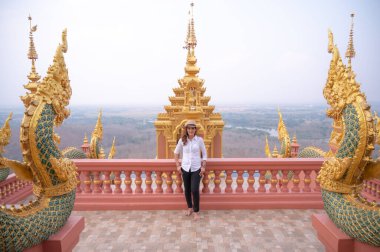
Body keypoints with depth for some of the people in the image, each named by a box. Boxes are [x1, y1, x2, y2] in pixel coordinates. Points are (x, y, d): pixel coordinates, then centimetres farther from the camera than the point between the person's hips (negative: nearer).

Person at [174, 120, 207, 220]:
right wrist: (178, 165, 4)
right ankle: (189, 207, 34)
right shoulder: (182, 140, -2)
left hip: (196, 169, -2)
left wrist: (203, 167, -3)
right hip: (185, 168, 2)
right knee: (187, 189, 12)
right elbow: (176, 153, 10)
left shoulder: (199, 140, -5)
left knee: (195, 190, -9)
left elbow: (204, 153, 3)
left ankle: (196, 211, 11)